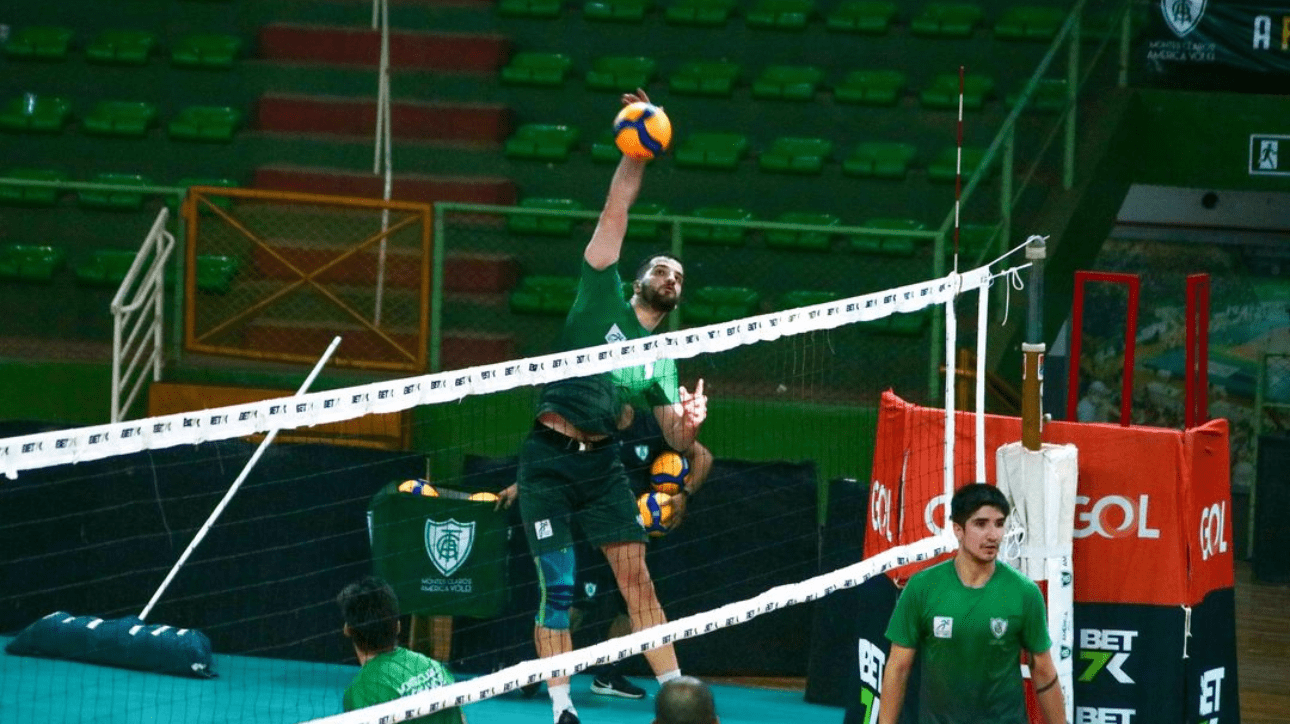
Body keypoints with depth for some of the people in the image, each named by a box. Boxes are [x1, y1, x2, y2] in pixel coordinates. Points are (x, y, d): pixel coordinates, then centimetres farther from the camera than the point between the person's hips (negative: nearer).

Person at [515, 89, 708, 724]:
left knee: (637, 578, -3)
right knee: (557, 588, -5)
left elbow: (677, 439, 12)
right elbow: (617, 207, -4)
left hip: (601, 460, 3)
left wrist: (691, 419, -11)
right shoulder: (603, 299, 5)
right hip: (549, 457, -3)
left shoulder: (662, 359, 14)